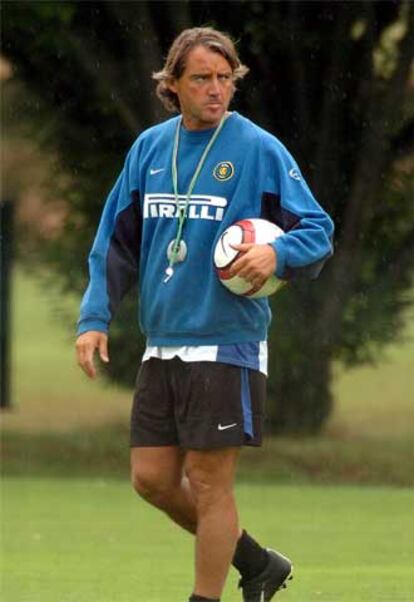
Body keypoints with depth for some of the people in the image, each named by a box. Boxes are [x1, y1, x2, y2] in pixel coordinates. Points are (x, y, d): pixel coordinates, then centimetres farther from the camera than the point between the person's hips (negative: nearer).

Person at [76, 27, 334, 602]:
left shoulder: (259, 149, -6)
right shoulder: (149, 148, 10)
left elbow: (318, 231, -6)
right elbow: (117, 242, 14)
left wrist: (276, 253, -27)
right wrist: (95, 317, 3)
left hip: (226, 345, -6)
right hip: (162, 347, 6)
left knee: (209, 483, -4)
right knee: (153, 478, 7)